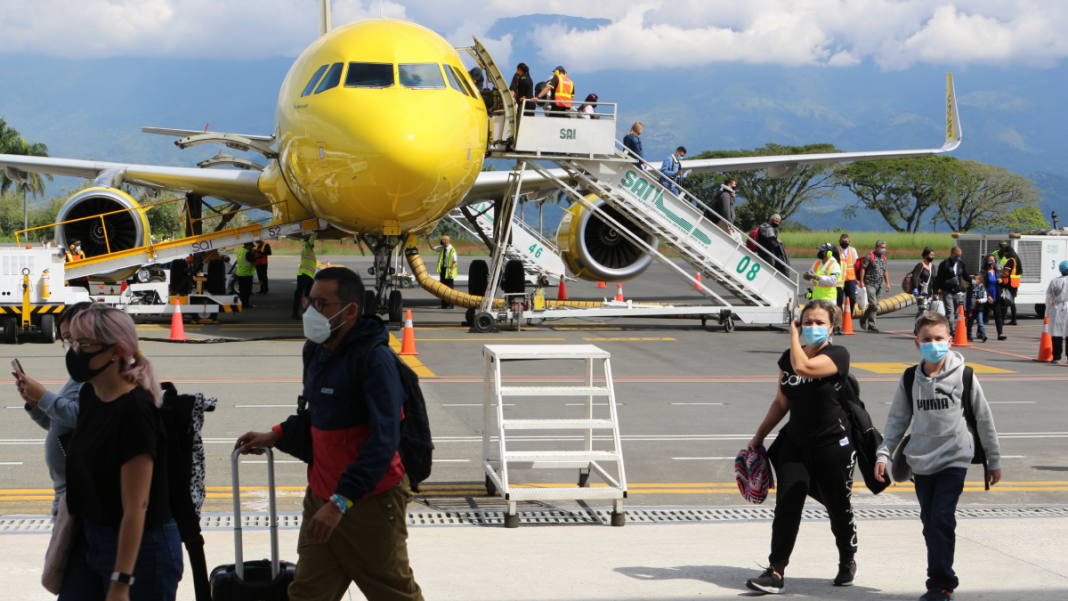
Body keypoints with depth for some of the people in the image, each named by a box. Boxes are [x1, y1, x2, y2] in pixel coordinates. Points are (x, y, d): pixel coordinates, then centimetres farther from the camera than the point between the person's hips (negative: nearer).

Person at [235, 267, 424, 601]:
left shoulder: (375, 359, -18)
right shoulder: (316, 350, 10)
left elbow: (384, 441, -24)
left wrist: (340, 502, -28)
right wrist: (277, 434, 14)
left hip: (369, 499, -8)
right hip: (321, 496, 8)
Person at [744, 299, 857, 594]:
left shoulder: (838, 355, -11)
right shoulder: (788, 358, 8)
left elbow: (803, 367, -30)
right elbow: (781, 402, 18)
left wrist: (794, 336, -15)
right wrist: (759, 436, 19)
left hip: (833, 445, -5)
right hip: (795, 444, 5)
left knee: (838, 508, 8)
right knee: (786, 506, -6)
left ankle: (848, 562, 32)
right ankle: (776, 573, -8)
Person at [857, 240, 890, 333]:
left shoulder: (883, 258, 15)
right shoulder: (870, 257, -7)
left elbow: (885, 271, 23)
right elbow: (862, 269, -9)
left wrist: (887, 283, 16)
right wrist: (862, 282, -14)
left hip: (879, 286, 7)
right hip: (870, 284, -7)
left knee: (875, 306, 5)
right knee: (873, 304, -15)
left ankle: (871, 325, 10)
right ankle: (863, 319, 4)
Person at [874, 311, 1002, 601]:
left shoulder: (963, 376, -4)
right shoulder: (910, 380, 3)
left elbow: (984, 419, 4)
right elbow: (897, 420, 10)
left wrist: (994, 460, 9)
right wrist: (883, 454, 0)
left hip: (954, 459, -4)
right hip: (921, 462, 4)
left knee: (941, 520, -13)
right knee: (929, 523, 8)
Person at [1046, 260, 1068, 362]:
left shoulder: (1054, 281, -1)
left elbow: (1049, 298, 2)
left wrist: (1047, 311, 11)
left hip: (1057, 309, 1)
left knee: (1056, 335, 5)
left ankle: (1056, 357, 6)